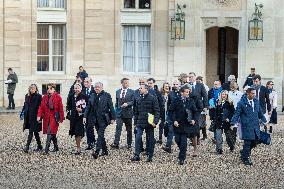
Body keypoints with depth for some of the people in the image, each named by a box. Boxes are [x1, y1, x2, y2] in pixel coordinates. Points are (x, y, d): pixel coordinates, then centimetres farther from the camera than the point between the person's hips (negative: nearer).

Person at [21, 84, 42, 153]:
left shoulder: (38, 96, -6)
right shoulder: (27, 96, 11)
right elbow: (25, 105, 19)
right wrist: (22, 113, 12)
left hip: (34, 116, -6)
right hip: (28, 116, 6)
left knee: (31, 132, -8)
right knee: (35, 132, 13)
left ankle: (27, 146, -9)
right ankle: (39, 146, 22)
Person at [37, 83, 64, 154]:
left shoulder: (58, 97, -6)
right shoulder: (45, 97, 9)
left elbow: (60, 109, -6)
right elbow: (41, 107, 5)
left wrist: (61, 119, -8)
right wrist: (39, 116, -8)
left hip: (54, 118, -5)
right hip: (46, 118, 5)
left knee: (50, 133, -14)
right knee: (52, 133, 15)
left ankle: (46, 149, -16)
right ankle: (56, 147, 29)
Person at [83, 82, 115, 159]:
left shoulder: (106, 95, -3)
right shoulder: (92, 96, 11)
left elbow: (111, 107, -3)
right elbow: (88, 107, 11)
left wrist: (112, 118, -7)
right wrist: (85, 116, 2)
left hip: (103, 119, -5)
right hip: (95, 119, 5)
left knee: (100, 134, -12)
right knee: (100, 135, 11)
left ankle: (97, 151, -18)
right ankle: (104, 150, 21)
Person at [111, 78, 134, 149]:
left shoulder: (131, 92, 0)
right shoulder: (118, 92, 10)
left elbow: (133, 101, -6)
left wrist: (127, 104, -23)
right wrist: (116, 111, 12)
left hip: (128, 113, -1)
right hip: (119, 113, 2)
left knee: (129, 129, 6)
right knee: (118, 128, -10)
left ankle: (129, 144, 16)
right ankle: (116, 144, -14)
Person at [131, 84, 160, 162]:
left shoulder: (153, 98, -7)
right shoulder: (139, 99, 10)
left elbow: (157, 111, -10)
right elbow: (136, 112, 17)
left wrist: (155, 121, -18)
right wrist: (135, 122, 14)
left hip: (149, 123, -4)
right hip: (140, 123, 4)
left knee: (150, 139, 5)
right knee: (138, 138, -6)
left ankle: (149, 156, 14)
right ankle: (137, 155, -3)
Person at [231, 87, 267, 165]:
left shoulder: (256, 101, 9)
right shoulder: (241, 103, -8)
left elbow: (260, 113, 20)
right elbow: (237, 114, -7)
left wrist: (264, 121, 18)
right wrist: (233, 123, -17)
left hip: (255, 126, 6)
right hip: (247, 126, -6)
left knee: (255, 141, 8)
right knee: (247, 142, -3)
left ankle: (244, 152, 32)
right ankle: (246, 159, 13)